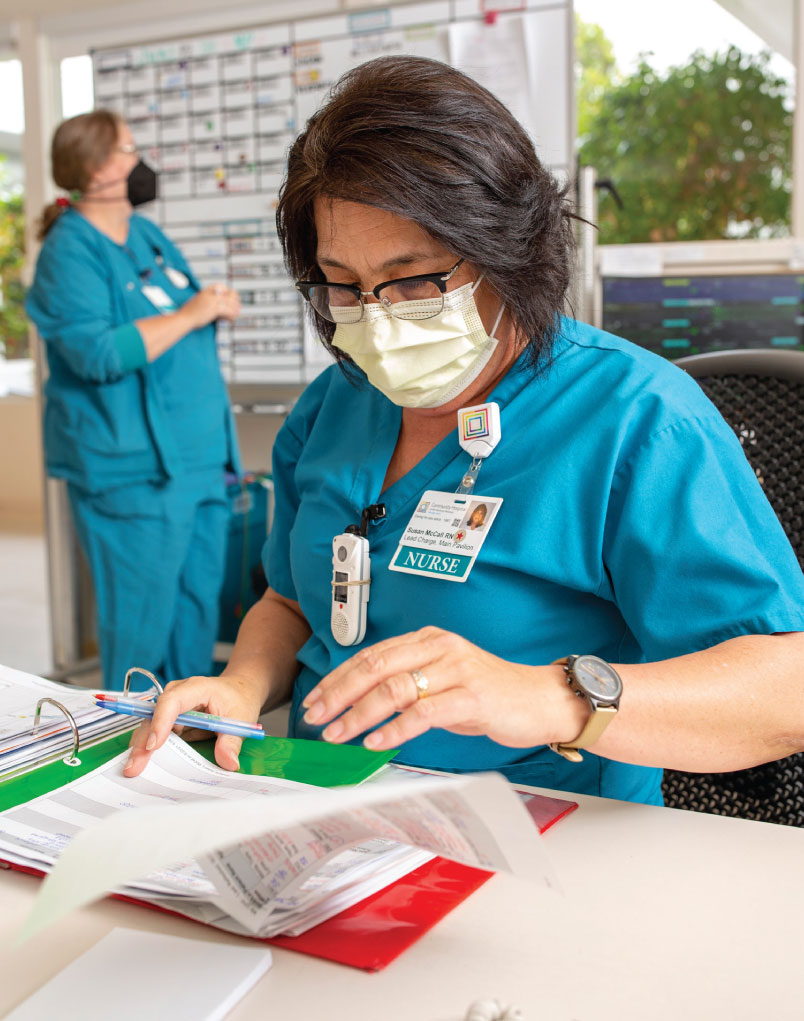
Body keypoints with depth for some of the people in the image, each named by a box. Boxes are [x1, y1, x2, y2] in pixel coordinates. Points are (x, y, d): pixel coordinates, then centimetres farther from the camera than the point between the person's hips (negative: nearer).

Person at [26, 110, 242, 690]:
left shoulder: (146, 234, 17)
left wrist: (215, 305, 10)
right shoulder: (71, 251, -10)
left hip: (197, 457, 9)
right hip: (132, 471, -9)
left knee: (200, 607, 14)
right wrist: (189, 315, -18)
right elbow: (96, 354, -22)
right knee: (142, 622, -3)